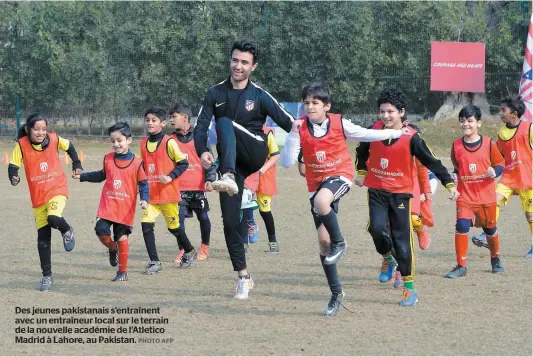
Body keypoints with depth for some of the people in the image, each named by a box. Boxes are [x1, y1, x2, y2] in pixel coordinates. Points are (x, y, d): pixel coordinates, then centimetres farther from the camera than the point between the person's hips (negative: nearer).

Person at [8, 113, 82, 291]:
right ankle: (47, 276, 16)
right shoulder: (21, 144, -12)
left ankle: (67, 231, 5)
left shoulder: (54, 139, -10)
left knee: (53, 218, -31)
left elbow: (69, 147, 11)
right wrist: (14, 177, -31)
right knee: (43, 238, 3)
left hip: (57, 189, -1)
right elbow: (13, 166, -11)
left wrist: (77, 164, 10)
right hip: (38, 196, 1)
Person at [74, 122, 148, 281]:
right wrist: (82, 176, 21)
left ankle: (123, 271, 15)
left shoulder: (136, 163, -6)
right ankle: (112, 249, 18)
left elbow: (143, 184, -2)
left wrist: (144, 199, -16)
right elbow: (101, 175, 22)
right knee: (101, 231, -16)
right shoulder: (108, 159, 5)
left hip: (125, 209, -3)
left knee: (122, 238, 1)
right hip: (107, 207, 3)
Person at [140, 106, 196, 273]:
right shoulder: (144, 143, 6)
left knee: (173, 227, 11)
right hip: (150, 194, 4)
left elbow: (183, 163, -9)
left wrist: (170, 177, -20)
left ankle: (189, 251, 37)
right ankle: (154, 262, -6)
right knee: (146, 224, -12)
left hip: (168, 193, -4)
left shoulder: (169, 142, -10)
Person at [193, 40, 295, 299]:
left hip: (255, 154, -3)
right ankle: (243, 277, 7)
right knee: (230, 220, -5)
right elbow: (201, 127, 3)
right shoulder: (215, 93, 9)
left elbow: (288, 123, -1)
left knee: (225, 123, -31)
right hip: (231, 161, 3)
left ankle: (228, 178, -51)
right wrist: (202, 151, -17)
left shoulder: (260, 96, 1)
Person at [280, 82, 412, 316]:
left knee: (321, 200, -39)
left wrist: (396, 133, 13)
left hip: (340, 176, -3)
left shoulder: (339, 124, -9)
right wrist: (293, 134, -22)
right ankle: (336, 293, 15)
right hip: (316, 182, 3)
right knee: (323, 240, 2)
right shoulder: (301, 128, -7)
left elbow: (366, 134, 7)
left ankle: (339, 242, -13)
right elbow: (287, 162, -12)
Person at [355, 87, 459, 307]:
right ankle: (388, 259, 13)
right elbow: (362, 152, 21)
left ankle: (409, 288, 9)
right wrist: (361, 173, 20)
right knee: (377, 228, -20)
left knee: (402, 240, -3)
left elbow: (431, 162, -8)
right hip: (377, 191, 2)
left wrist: (450, 184, -15)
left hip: (400, 193, -2)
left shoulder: (411, 137, -12)